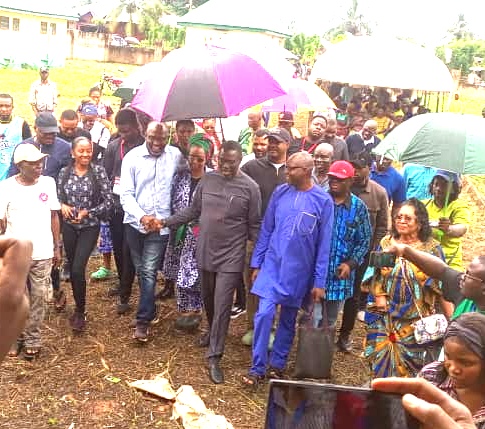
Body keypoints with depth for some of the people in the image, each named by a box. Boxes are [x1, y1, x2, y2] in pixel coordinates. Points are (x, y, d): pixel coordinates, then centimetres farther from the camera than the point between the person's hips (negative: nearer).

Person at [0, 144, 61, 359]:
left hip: (43, 253, 2)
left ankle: (32, 340, 21)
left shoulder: (48, 183, -1)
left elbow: (53, 216, 6)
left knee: (38, 298, 8)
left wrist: (57, 248, 7)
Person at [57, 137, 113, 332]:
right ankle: (79, 308, 30)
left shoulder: (99, 172, -7)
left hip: (89, 227, -3)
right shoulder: (64, 172, 1)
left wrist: (87, 213, -15)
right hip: (69, 226, 3)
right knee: (72, 269, 11)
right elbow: (57, 198, 8)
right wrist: (62, 206, -14)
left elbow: (108, 202, -7)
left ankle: (80, 312, 7)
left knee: (78, 269, -11)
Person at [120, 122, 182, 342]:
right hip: (135, 222, 2)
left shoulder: (176, 156, -3)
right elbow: (126, 194, -6)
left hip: (161, 224, -2)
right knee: (141, 270, 14)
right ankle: (149, 308, 34)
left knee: (149, 272, -7)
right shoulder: (132, 157, -4)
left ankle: (143, 321, 1)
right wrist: (142, 217, -21)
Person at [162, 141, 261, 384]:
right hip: (205, 252, 4)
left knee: (222, 306, -3)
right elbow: (193, 211, 9)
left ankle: (214, 358, 6)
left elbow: (254, 226, -5)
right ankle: (213, 332, 48)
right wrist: (164, 222, 4)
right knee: (208, 299, 21)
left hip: (231, 256, -4)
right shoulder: (207, 179, 1)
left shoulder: (250, 187, -10)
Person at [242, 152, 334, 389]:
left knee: (288, 319, 13)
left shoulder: (323, 200, -8)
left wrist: (319, 281, -6)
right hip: (272, 264, 1)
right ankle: (257, 368, 5)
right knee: (264, 314, -7)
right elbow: (266, 229, 6)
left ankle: (277, 364, 29)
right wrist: (256, 263, 5)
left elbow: (324, 244, -6)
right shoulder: (280, 192, -1)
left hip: (299, 271, -1)